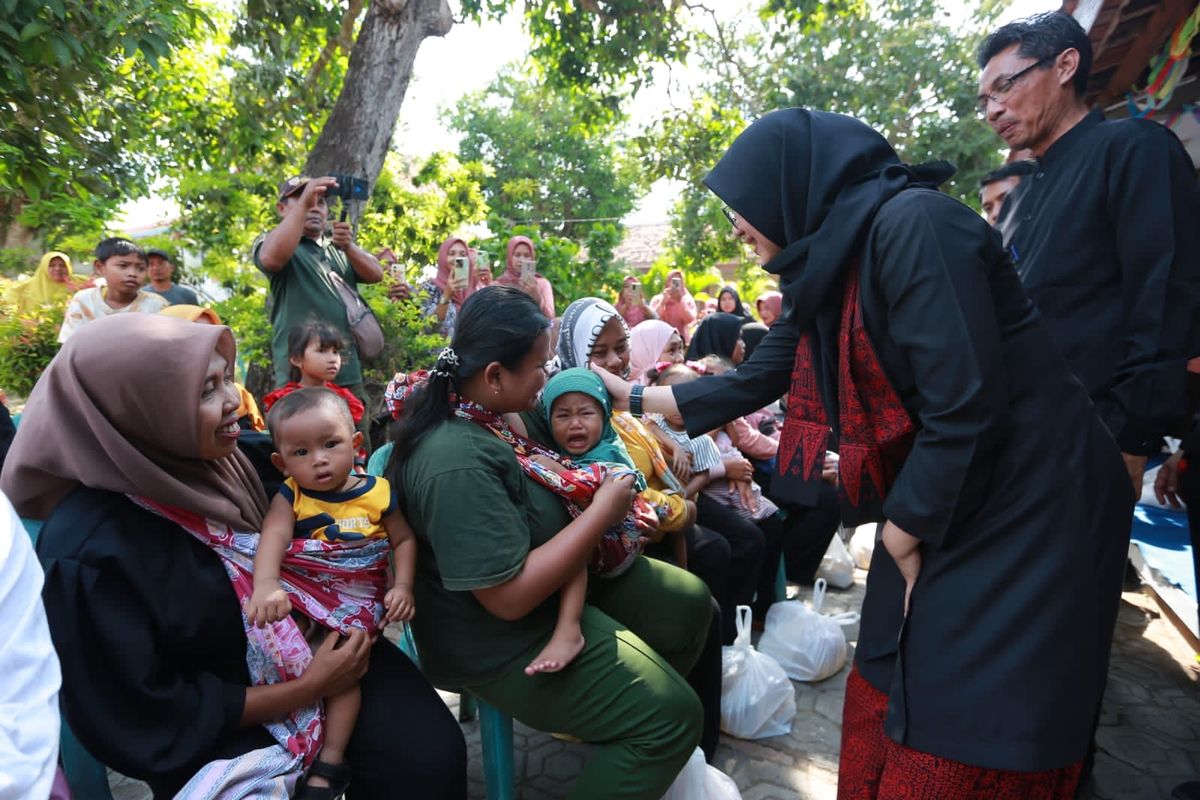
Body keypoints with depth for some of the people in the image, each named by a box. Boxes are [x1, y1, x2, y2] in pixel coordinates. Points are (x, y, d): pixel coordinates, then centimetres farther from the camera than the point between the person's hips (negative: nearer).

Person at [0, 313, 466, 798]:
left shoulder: (217, 458, -7)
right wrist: (308, 687, -15)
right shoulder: (90, 553, -23)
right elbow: (150, 721, -16)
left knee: (432, 752, -14)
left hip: (310, 645, 5)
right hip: (213, 731, -4)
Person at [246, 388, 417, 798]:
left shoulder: (378, 492, -2)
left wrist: (402, 586, -8)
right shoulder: (290, 496, -3)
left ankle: (330, 762, -6)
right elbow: (272, 537, -21)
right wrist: (265, 586, -40)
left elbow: (404, 539, 6)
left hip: (355, 600, -1)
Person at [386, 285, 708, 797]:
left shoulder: (479, 409, -3)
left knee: (689, 603, 14)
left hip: (554, 583, 10)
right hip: (507, 637, -10)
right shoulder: (458, 462, -33)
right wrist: (603, 511, -24)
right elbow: (510, 596, -31)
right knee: (670, 717, -13)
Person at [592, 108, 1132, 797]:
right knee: (888, 702, 15)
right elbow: (753, 382, 15)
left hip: (1028, 507, -8)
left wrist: (902, 533, -10)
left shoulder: (912, 223, -20)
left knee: (964, 734, 3)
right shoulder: (829, 268, 7)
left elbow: (966, 408, -24)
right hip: (939, 502, 8)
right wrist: (636, 396, 20)